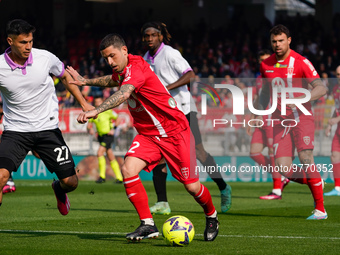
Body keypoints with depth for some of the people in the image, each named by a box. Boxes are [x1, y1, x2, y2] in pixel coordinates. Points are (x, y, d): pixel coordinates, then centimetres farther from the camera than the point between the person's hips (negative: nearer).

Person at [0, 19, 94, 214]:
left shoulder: (45, 58, -8)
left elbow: (65, 76, 13)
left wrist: (84, 104, 11)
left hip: (48, 129, 2)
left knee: (70, 181, 1)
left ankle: (59, 190, 39)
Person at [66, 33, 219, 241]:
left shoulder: (136, 67, -23)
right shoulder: (122, 71, 5)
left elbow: (123, 94, -43)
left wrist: (96, 111, -54)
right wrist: (86, 81, 31)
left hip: (175, 132, -7)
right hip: (148, 135, 7)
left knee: (191, 186, -2)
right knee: (128, 169, -19)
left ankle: (211, 216, 30)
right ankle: (148, 225, -14)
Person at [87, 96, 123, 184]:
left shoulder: (108, 111, -8)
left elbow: (118, 119, 1)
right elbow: (89, 125, 9)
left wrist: (113, 129, -10)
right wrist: (90, 129, -13)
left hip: (108, 135, -6)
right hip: (100, 136, 6)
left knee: (99, 153, -20)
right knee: (111, 158, 9)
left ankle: (102, 176, -15)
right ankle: (119, 178, 14)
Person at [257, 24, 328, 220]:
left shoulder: (300, 62, -6)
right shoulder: (266, 64, 10)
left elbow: (321, 88, -13)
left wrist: (301, 99, -27)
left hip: (301, 117, -4)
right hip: (280, 121, 4)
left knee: (306, 158, -19)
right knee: (283, 168, -9)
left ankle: (320, 209, -10)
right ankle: (316, 182, 22)